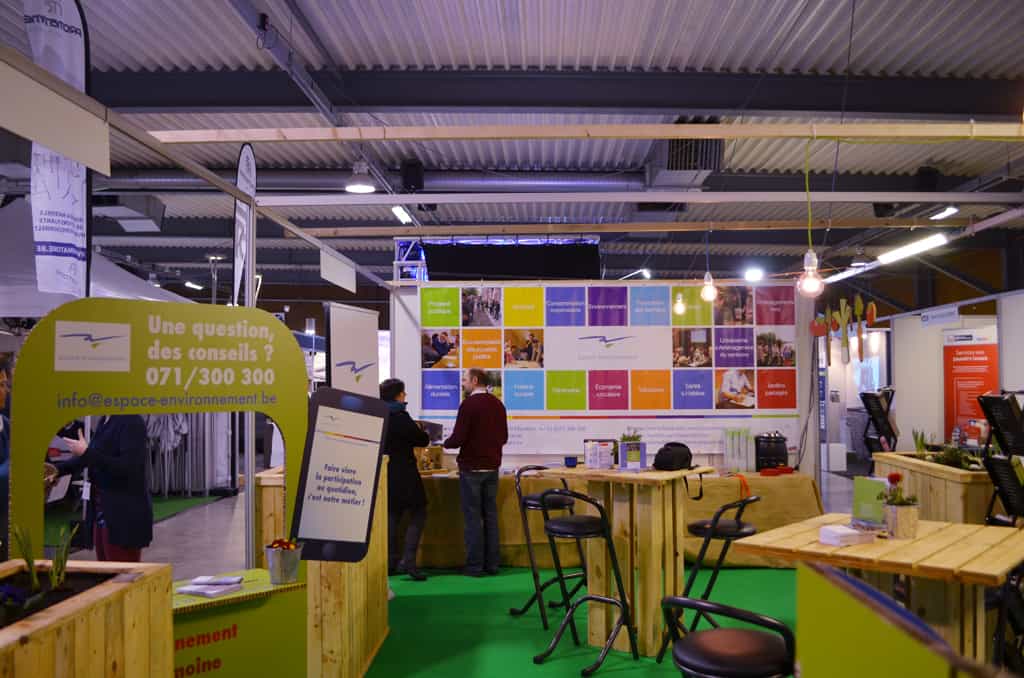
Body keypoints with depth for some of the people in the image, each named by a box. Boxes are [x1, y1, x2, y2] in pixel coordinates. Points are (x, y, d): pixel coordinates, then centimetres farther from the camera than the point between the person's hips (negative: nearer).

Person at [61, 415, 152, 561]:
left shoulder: (131, 422, -17)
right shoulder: (105, 420, 11)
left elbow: (128, 467, -24)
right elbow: (96, 454, 24)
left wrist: (86, 452, -21)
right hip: (103, 512, 9)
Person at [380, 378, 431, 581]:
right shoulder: (400, 417, -17)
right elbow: (422, 440, -12)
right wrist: (424, 434, 10)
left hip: (384, 473, 7)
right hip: (403, 474, -7)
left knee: (392, 515, 14)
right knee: (418, 514, 1)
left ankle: (392, 561, 16)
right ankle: (408, 560, -8)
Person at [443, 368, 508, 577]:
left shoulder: (469, 404, -13)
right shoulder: (498, 404, 7)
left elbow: (457, 439, -16)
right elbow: (503, 437, 12)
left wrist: (446, 443, 4)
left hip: (471, 468, -6)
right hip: (492, 467, 6)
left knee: (473, 517, 0)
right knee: (490, 515, 10)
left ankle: (475, 566, 4)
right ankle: (492, 564, 14)